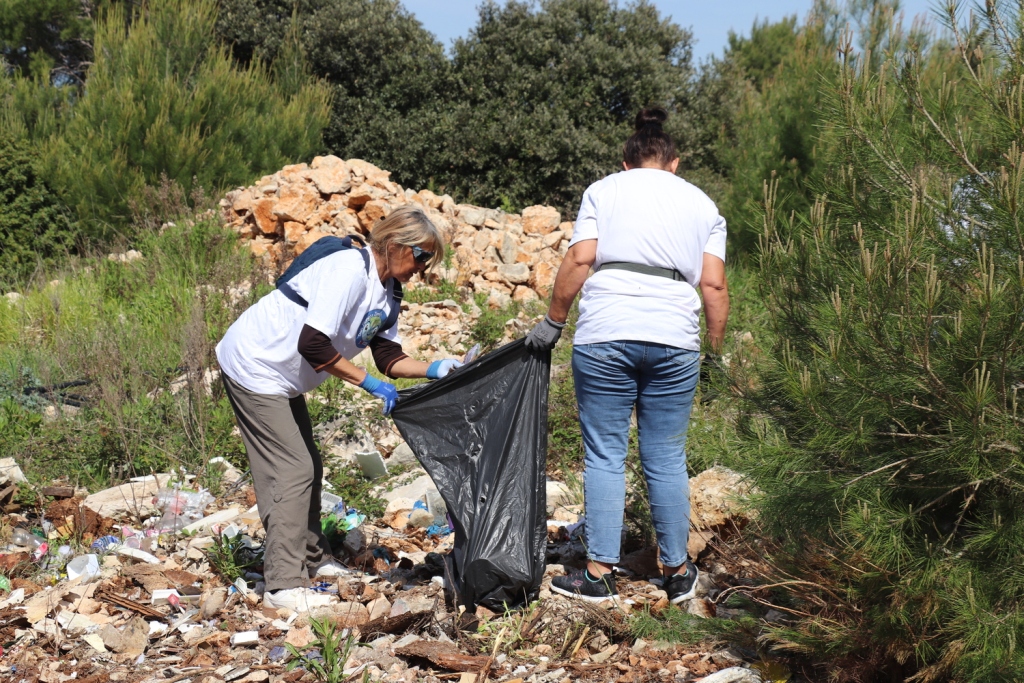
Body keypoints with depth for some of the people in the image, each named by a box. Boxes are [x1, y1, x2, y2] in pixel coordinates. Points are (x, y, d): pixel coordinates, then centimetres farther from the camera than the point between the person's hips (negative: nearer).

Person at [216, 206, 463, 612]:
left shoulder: (384, 292, 5)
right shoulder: (351, 269, -25)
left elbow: (388, 357, 4)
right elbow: (313, 344, -31)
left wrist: (432, 370, -12)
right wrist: (370, 384, -25)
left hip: (282, 377, 10)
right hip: (254, 366, -10)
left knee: (307, 466, 16)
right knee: (292, 471, -11)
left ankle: (311, 558, 30)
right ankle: (284, 585, -8)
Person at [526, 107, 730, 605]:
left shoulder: (603, 190, 12)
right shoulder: (702, 204, 17)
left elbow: (579, 259, -1)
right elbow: (713, 286, 7)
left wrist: (553, 321, 5)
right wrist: (717, 351, 12)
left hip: (604, 335, -2)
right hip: (674, 340, 2)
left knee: (604, 455, 3)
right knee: (667, 458, 10)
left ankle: (598, 574, 4)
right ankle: (677, 573, 18)